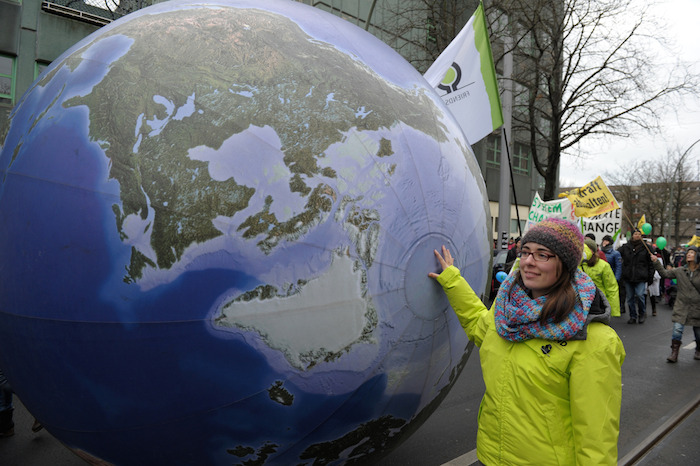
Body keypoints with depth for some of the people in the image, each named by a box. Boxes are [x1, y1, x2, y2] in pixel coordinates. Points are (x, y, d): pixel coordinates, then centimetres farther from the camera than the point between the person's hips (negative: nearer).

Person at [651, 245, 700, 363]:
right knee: (677, 329, -9)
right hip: (681, 306, 0)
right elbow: (665, 273, -2)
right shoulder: (680, 271, 0)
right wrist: (656, 262, -11)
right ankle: (674, 353, -1)